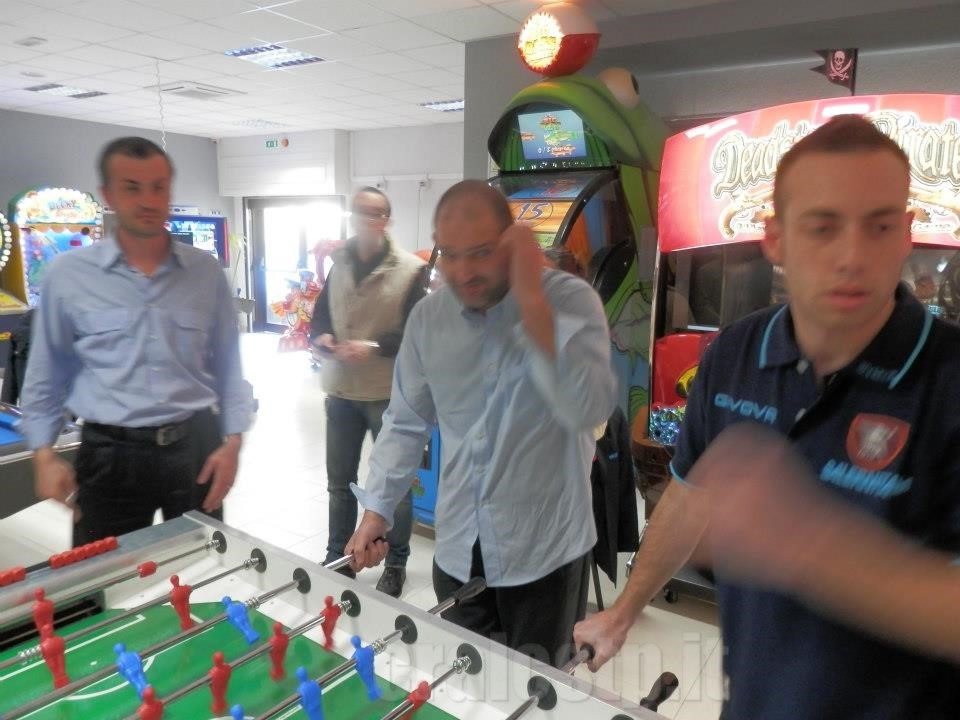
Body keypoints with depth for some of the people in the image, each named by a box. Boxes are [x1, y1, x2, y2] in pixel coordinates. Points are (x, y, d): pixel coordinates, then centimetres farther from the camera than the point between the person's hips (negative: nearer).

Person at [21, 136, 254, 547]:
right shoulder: (67, 275, -2)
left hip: (195, 447, 1)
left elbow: (228, 368, 4)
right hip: (110, 454, -1)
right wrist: (43, 453, 0)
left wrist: (232, 441, -2)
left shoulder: (205, 271, 1)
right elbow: (46, 376, 7)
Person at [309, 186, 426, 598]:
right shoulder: (337, 263, 6)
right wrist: (322, 337, -10)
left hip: (388, 393, -4)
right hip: (340, 390, 5)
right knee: (339, 480, 17)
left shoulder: (411, 270, -8)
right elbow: (319, 316, 12)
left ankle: (396, 565, 28)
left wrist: (374, 348, -23)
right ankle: (337, 559, 36)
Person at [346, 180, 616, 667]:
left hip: (544, 546, -3)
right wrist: (376, 510, 2)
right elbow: (406, 423, 7)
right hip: (457, 546, 4)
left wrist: (533, 303, -30)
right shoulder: (427, 317, -2)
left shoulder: (570, 300, -14)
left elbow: (589, 410, -28)